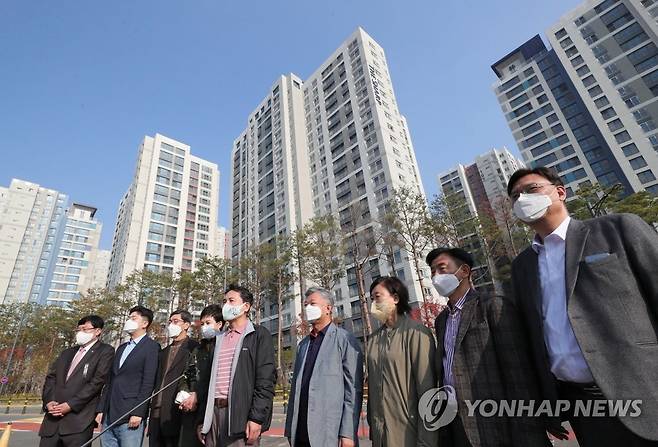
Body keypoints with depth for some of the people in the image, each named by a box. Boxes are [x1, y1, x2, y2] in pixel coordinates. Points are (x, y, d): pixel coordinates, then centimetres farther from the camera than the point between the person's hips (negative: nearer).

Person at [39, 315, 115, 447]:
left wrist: (70, 405, -13)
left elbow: (97, 382, -11)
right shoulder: (67, 353, 19)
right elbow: (51, 377, 12)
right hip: (53, 418, 6)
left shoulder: (105, 351, -3)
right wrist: (49, 401, -4)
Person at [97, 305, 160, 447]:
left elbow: (148, 383, -13)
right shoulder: (122, 348, 18)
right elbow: (110, 381, 17)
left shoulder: (151, 347, -7)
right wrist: (101, 409, 10)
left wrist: (138, 413, -17)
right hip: (108, 416, 7)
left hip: (130, 416, -7)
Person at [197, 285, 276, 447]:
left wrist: (256, 418, -17)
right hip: (214, 412, 6)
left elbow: (266, 379, -10)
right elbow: (209, 380, 16)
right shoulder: (219, 339, 16)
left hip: (240, 414, -5)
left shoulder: (259, 335, -3)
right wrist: (202, 419, 11)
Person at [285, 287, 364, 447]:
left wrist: (348, 434, -14)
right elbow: (296, 387, 11)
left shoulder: (345, 340, -7)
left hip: (330, 434, -5)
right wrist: (290, 428, 7)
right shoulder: (303, 344, 11)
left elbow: (354, 389, -10)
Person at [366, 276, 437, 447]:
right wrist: (372, 429, 8)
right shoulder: (373, 338, 4)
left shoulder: (416, 332, -13)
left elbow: (426, 389, -14)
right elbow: (372, 385, 8)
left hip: (408, 432, -5)